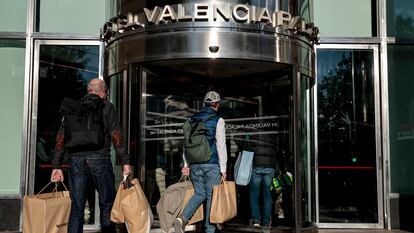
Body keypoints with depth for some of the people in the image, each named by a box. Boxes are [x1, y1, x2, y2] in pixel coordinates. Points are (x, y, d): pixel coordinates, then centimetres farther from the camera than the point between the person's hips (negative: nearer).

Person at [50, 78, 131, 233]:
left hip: (76, 160, 3)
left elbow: (61, 137, 11)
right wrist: (125, 162, -1)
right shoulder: (106, 107, 6)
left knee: (77, 208, 7)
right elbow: (116, 136, -3)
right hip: (99, 159, -3)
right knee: (107, 203, 7)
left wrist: (56, 166, 13)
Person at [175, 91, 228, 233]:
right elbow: (221, 146, -8)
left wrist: (186, 164, 14)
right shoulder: (218, 121, -5)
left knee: (199, 193, 13)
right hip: (212, 164, -5)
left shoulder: (193, 119, 10)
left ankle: (182, 218, -6)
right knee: (211, 196, 6)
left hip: (195, 164, 5)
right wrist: (223, 169, -5)